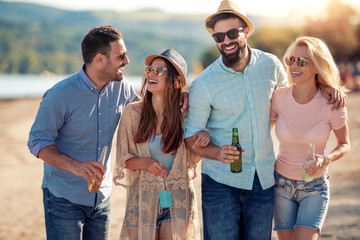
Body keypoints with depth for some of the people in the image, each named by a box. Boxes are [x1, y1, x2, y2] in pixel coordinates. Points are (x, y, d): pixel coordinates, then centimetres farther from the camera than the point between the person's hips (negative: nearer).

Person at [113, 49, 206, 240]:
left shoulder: (184, 113, -4)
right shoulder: (132, 112, -6)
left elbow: (191, 159, 7)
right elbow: (124, 159, 1)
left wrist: (203, 139, -12)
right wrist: (146, 162, -18)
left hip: (178, 201, 0)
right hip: (143, 200, 0)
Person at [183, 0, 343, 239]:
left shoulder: (270, 64, 0)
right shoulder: (204, 84, -9)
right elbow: (191, 137, -3)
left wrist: (323, 87, 6)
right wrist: (217, 152, -23)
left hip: (263, 178, 3)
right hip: (220, 181, -3)